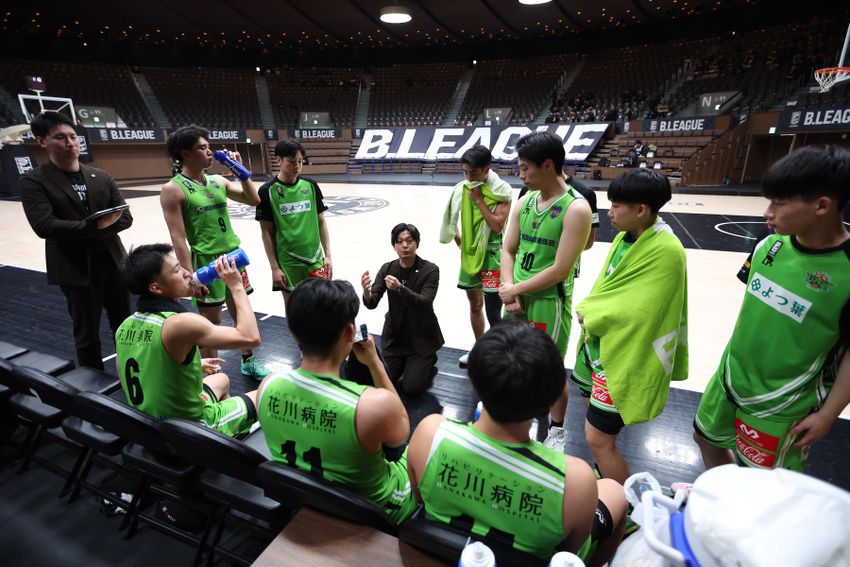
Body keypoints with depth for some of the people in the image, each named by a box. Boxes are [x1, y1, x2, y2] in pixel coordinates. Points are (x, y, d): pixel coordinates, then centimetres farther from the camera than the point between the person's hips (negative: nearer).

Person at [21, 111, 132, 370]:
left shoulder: (102, 177, 7)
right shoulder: (34, 181, -5)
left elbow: (126, 217, 1)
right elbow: (44, 226, -18)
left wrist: (102, 229, -17)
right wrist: (94, 226, -22)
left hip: (113, 263, 4)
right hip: (76, 270, -4)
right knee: (87, 336, 10)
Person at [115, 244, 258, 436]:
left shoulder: (125, 327, -4)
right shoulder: (179, 324, -30)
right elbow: (250, 337, -28)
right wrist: (236, 286, -19)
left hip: (155, 425, 8)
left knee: (221, 379, 32)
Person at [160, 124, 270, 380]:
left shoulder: (218, 181, 9)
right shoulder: (173, 189, -9)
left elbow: (253, 199, 9)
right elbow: (178, 239, -13)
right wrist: (191, 276, -17)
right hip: (207, 262, -6)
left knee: (242, 311, 16)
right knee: (211, 321, 4)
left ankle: (248, 361, 34)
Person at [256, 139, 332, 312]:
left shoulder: (311, 186, 3)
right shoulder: (268, 191, -5)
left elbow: (321, 222, 7)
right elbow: (267, 231, -3)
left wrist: (327, 255, 2)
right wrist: (274, 267, -7)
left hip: (314, 258, 3)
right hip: (287, 262, -2)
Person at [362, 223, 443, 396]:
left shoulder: (430, 270, -14)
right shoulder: (387, 269, -5)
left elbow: (425, 303, -27)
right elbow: (372, 303, -13)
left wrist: (399, 288, -44)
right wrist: (366, 292, -38)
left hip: (421, 338, -3)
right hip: (394, 337, 4)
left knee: (411, 388, -6)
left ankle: (429, 363, 23)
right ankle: (405, 362, 31)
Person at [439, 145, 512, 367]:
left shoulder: (501, 190, -13)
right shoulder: (461, 189, 2)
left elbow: (498, 226, -21)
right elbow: (453, 221, 15)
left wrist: (479, 199, -19)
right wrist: (461, 244, 11)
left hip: (491, 256, -6)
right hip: (469, 254, 6)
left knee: (493, 313, -5)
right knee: (475, 305, 18)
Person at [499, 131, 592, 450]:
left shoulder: (576, 208, -17)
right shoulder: (524, 203, 4)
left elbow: (560, 270, -20)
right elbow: (508, 250, 6)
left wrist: (515, 290, -14)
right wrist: (508, 287, -10)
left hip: (549, 301, -6)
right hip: (517, 297, 6)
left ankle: (557, 428, 35)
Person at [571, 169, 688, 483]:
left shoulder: (666, 251, -24)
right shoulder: (626, 236, 2)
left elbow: (635, 312, -26)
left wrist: (589, 314, -12)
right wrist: (590, 311, -6)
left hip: (623, 355, -9)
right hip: (598, 343, 9)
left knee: (598, 438, -2)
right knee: (594, 412, 25)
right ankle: (605, 480, 50)